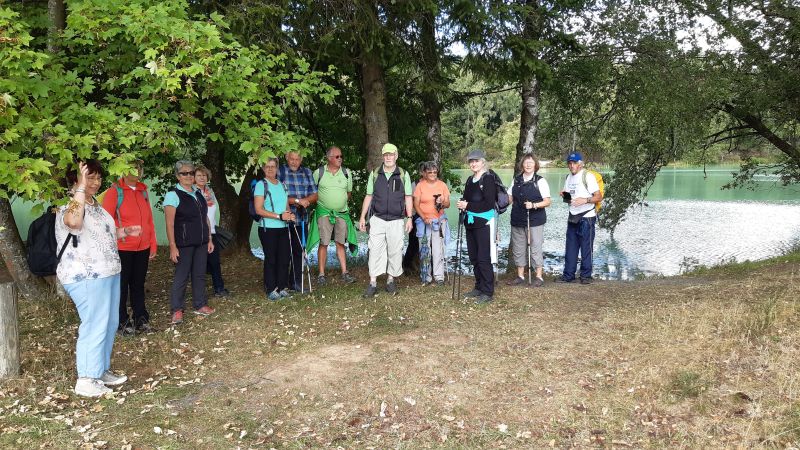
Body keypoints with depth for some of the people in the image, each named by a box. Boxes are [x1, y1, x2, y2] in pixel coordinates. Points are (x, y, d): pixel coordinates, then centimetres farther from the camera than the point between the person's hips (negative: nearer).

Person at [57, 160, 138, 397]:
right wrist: (80, 188, -37)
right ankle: (86, 380, 6)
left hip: (108, 272, 10)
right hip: (86, 276, -10)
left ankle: (102, 370, 29)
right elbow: (74, 222, -41)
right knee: (95, 325, -5)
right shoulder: (68, 204, -15)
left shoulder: (94, 203, 15)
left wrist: (124, 232, 15)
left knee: (110, 323, 15)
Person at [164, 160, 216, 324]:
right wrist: (172, 246, -18)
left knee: (200, 274, 11)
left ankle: (200, 305, 22)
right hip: (184, 244, -6)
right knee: (181, 276, -1)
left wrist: (209, 239, 12)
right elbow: (169, 223, -13)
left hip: (201, 243, 6)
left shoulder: (198, 193, 11)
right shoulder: (173, 194, -9)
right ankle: (176, 310, 10)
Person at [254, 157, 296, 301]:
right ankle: (271, 290, 7)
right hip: (268, 229, -5)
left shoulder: (282, 184, 12)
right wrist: (279, 216, -18)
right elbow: (259, 210, -12)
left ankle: (282, 287, 15)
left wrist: (289, 215, -4)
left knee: (284, 258, 5)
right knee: (271, 259, -1)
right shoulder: (261, 185, -5)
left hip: (283, 228, 5)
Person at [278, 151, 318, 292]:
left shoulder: (307, 172, 12)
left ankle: (296, 283, 17)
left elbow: (314, 195, 10)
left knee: (299, 251, 8)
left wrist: (305, 201, -10)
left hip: (302, 219, 4)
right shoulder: (280, 171, -2)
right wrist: (297, 200, -14)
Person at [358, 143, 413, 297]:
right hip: (378, 219, 0)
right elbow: (369, 196, 10)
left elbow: (408, 197, 5)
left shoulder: (403, 175, 4)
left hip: (397, 221, 0)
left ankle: (391, 280, 17)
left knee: (395, 251, 4)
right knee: (375, 250, -4)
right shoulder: (374, 174, 6)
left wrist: (409, 218, -2)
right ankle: (373, 283, 0)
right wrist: (362, 217, 6)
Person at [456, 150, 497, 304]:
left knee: (483, 258, -6)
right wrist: (462, 203, -2)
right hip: (471, 223, 8)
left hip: (484, 223, -8)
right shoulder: (470, 180, 14)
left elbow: (489, 203, -18)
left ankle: (488, 292, 1)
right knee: (474, 257, 13)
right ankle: (479, 287, 25)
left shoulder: (488, 179, -10)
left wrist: (468, 206, -18)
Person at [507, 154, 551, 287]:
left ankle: (539, 276, 8)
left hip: (535, 221, -4)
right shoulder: (516, 180, 11)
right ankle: (520, 275, 20)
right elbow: (510, 198, 17)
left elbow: (547, 201, -5)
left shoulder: (540, 181, -2)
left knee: (536, 248, -2)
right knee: (518, 248, 9)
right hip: (517, 220, 5)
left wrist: (533, 205, -20)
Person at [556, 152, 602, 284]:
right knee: (570, 248, 9)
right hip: (573, 217, 7)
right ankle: (568, 275, 15)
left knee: (586, 248, -1)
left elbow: (599, 197, -13)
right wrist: (564, 195, 1)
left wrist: (585, 200, -28)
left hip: (586, 218, -7)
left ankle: (586, 276, 8)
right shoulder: (568, 178, 13)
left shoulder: (587, 177, -10)